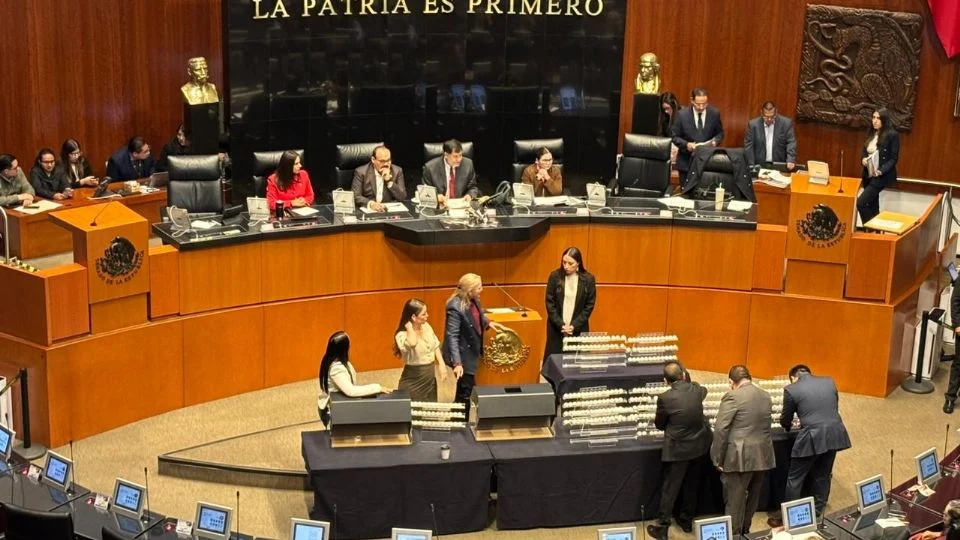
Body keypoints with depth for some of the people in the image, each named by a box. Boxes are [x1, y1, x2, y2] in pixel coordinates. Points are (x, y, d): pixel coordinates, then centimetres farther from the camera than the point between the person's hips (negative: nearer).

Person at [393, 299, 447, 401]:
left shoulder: (426, 327, 2)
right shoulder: (402, 335, -19)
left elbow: (435, 347, 13)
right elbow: (412, 343, -41)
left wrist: (441, 365, 1)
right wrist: (409, 326, -26)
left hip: (430, 379, 7)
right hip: (413, 381, -7)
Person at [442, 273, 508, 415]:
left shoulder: (473, 301, -2)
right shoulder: (456, 307, -27)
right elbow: (452, 336, -29)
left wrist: (488, 322, -1)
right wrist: (457, 363, -34)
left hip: (471, 352, 9)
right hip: (463, 355, -9)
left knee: (465, 391, 20)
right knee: (466, 392, 0)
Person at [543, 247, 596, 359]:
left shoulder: (588, 279, -4)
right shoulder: (555, 276, -4)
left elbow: (589, 306, -1)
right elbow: (549, 303, -2)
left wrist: (574, 326, -9)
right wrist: (560, 325, -10)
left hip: (578, 329, 0)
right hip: (556, 328, 0)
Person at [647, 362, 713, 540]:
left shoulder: (665, 398, -21)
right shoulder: (696, 389, -8)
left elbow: (659, 424, -5)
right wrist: (686, 379, 34)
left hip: (678, 449, -5)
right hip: (698, 445, 5)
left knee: (670, 488, 4)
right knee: (691, 485, 19)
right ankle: (687, 519, 33)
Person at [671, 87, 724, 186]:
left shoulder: (715, 113, -1)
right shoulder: (682, 114, -5)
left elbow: (720, 133, 10)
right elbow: (674, 136, -1)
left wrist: (715, 141, -12)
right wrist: (686, 145, -19)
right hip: (687, 162, -1)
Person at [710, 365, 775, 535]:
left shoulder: (733, 397, -12)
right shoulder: (766, 396, 11)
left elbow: (720, 429, -16)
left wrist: (718, 459, -9)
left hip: (740, 458, -7)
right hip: (762, 456, 7)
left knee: (735, 502, 1)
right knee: (752, 498, 18)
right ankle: (745, 532, 31)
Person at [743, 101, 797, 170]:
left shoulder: (786, 123, -1)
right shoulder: (753, 124, 0)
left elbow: (791, 143, -3)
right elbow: (748, 146, 0)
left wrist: (790, 161, -19)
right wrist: (751, 166, -8)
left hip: (779, 165, 0)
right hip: (759, 166, 0)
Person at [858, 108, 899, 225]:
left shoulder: (892, 135, -12)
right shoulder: (871, 133, 9)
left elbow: (893, 158, -12)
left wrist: (881, 171, -25)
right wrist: (863, 159, -6)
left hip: (881, 176, -7)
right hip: (868, 175, 7)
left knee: (861, 203, -15)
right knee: (872, 206, 13)